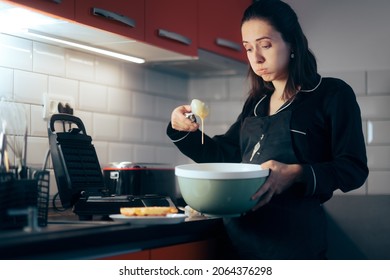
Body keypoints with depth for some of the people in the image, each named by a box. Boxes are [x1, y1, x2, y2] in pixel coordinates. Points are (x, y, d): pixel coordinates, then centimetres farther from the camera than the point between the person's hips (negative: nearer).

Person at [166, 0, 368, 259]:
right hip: (239, 231, 6)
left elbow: (354, 169, -9)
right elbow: (224, 156, 21)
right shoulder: (256, 103, 17)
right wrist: (184, 132, 3)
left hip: (293, 235, -6)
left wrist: (298, 175, -26)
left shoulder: (332, 94, -2)